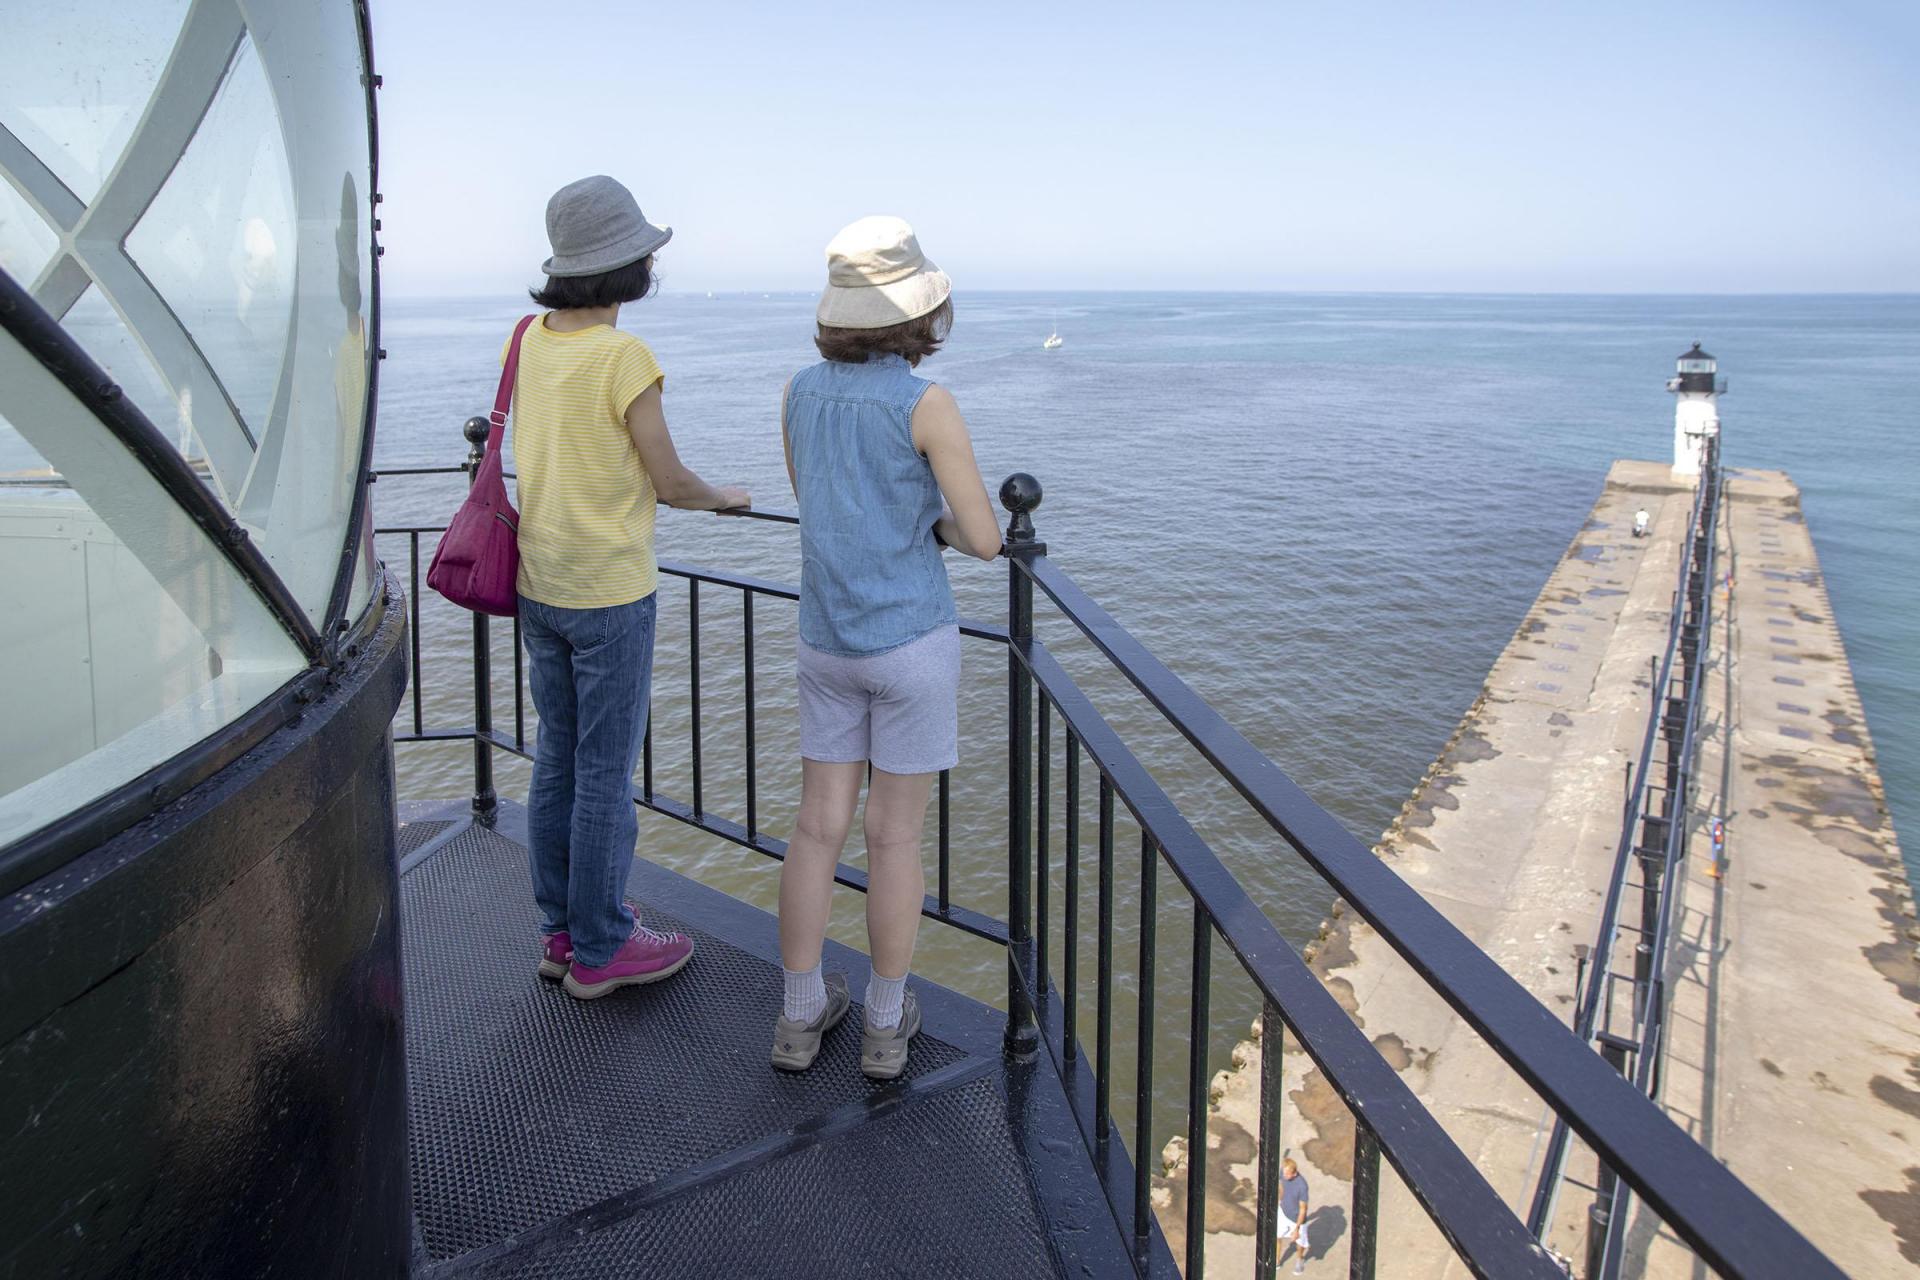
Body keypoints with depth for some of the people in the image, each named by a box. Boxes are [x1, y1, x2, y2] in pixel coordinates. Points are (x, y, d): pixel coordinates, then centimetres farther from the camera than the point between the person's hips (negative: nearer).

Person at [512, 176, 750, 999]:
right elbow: (670, 483, -11)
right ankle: (600, 949, 17)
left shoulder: (529, 339, 2)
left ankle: (561, 931, 29)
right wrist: (725, 498, 8)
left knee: (557, 760, 16)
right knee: (605, 774, 4)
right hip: (609, 592, -7)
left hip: (539, 586, 7)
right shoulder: (624, 358, -18)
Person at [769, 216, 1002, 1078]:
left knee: (819, 826, 13)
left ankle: (800, 1017, 23)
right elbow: (985, 539, -12)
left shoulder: (800, 391, 1)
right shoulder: (928, 406, -16)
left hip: (829, 641, 5)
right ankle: (885, 1026, 20)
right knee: (896, 835, 7)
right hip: (912, 641, -4)